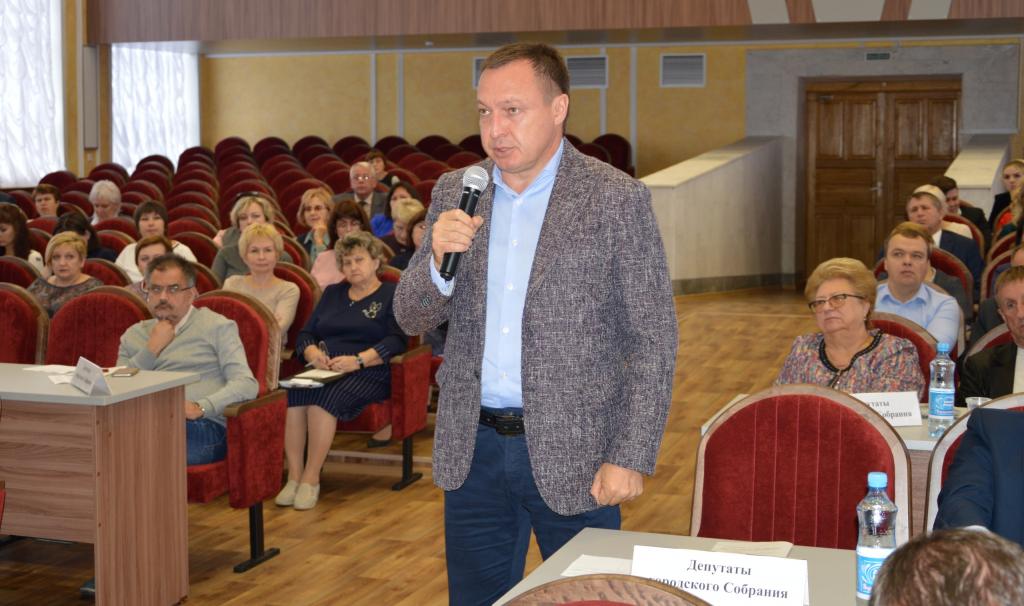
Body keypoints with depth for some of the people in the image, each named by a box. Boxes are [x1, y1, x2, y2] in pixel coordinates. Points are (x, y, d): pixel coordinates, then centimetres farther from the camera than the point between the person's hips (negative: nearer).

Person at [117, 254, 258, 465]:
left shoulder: (216, 326, 13)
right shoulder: (133, 335, 27)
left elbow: (246, 385, -1)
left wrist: (201, 407, -16)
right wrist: (152, 348, 5)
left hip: (205, 428, -4)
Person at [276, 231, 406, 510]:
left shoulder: (393, 295, 10)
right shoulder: (332, 293, 27)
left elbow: (395, 341, -5)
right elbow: (305, 334, 20)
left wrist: (358, 360, -19)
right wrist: (313, 353, -4)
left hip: (367, 373, -4)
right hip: (322, 370, 4)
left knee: (325, 398, -36)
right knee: (291, 393, -30)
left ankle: (311, 478, -28)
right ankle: (294, 476, -28)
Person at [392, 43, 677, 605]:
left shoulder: (617, 199, -8)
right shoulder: (454, 192, 5)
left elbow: (653, 343, -7)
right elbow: (411, 318, 6)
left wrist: (630, 458, -13)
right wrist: (438, 259, -14)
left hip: (572, 454, -4)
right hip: (472, 449, 4)